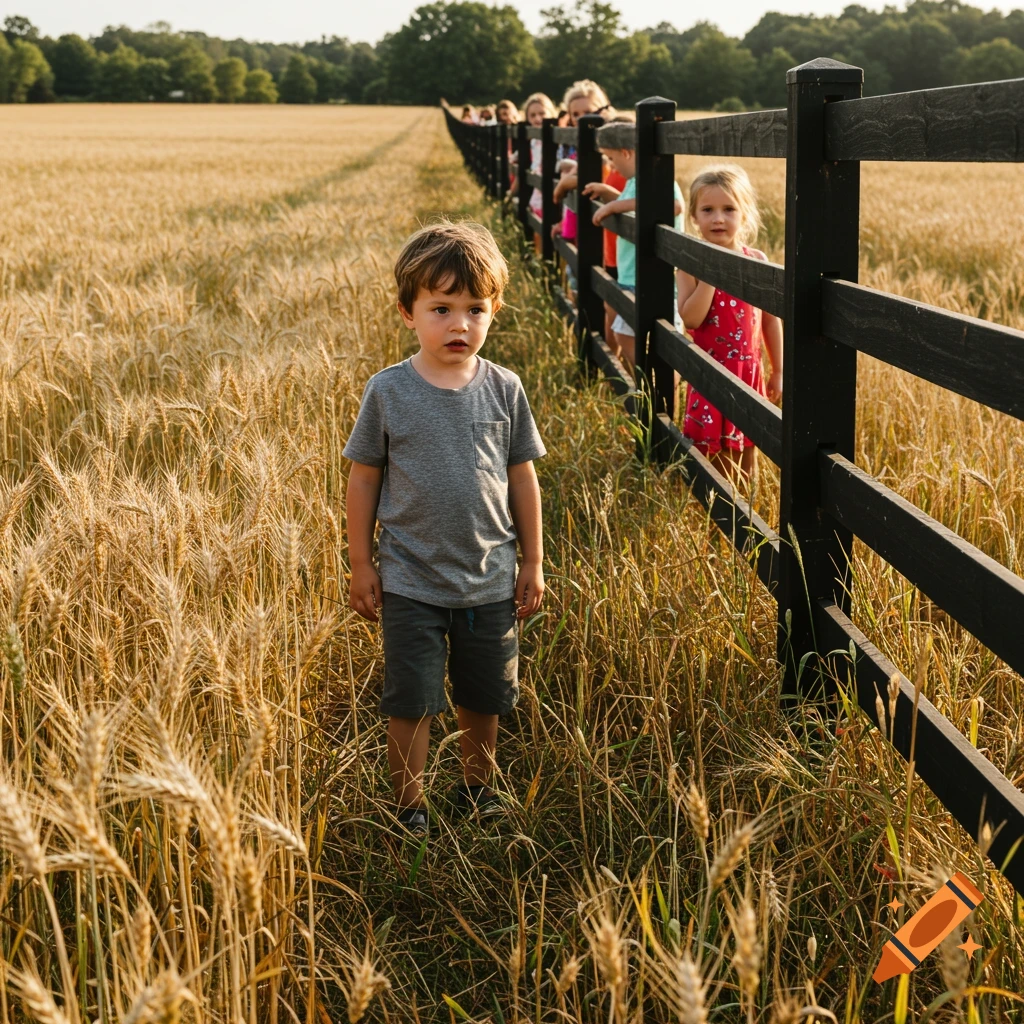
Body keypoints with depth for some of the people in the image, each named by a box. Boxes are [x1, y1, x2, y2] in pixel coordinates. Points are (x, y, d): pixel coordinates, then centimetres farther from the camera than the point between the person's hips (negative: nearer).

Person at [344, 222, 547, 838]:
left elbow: (523, 477, 4)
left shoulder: (504, 389, -4)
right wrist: (361, 565, 0)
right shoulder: (389, 392, -9)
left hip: (490, 580, 2)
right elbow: (364, 477, -1)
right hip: (410, 582, -2)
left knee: (485, 699, 16)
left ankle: (478, 789, 39)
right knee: (411, 704, 5)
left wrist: (533, 563, 7)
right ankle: (409, 808, 23)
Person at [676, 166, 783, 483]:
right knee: (714, 455, 1)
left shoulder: (757, 261, 0)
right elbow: (691, 319, -19)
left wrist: (778, 371, 8)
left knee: (745, 451, 10)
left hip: (749, 372, 2)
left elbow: (770, 319, 6)